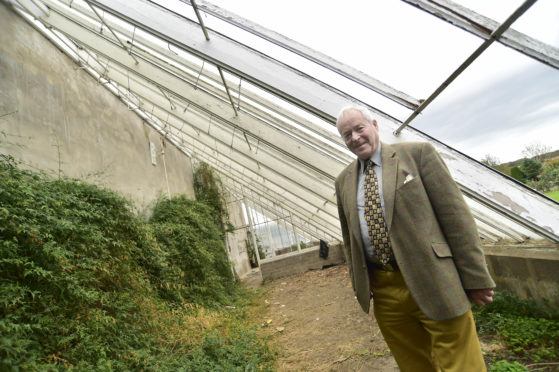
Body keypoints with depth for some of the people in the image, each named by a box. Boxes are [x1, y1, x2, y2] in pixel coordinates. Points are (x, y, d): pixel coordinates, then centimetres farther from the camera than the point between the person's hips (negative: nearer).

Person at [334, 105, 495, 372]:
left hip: (432, 282, -3)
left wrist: (476, 277, -8)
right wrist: (357, 280, 9)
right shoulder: (344, 180, 10)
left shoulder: (418, 153, -3)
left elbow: (455, 213, -6)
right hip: (383, 290, 4)